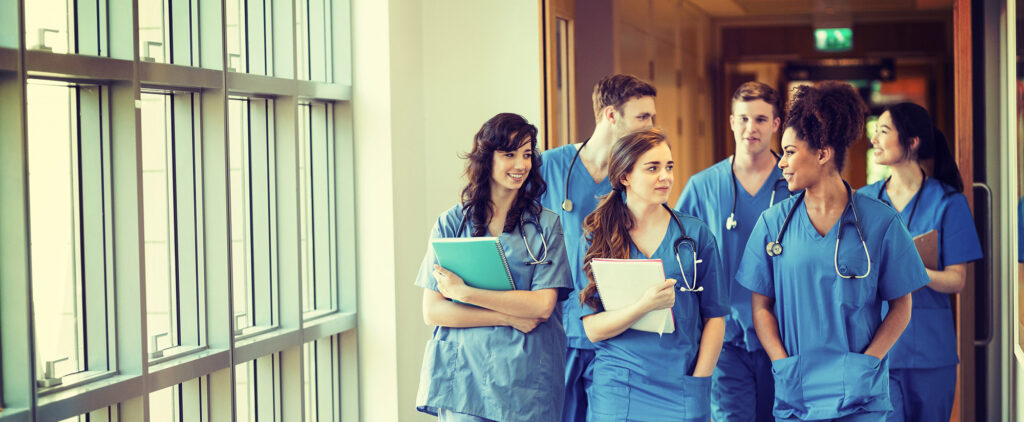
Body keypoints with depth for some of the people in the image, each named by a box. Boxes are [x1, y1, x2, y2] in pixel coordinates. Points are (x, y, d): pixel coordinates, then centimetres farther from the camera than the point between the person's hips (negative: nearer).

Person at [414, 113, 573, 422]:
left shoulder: (546, 224, 4)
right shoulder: (451, 223, 5)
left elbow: (543, 305, -7)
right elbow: (432, 311, -1)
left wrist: (464, 292, -11)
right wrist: (510, 317, -10)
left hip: (527, 381, 0)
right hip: (463, 376, 0)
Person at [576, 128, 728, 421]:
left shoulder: (695, 234, 3)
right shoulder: (596, 238, 2)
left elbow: (715, 317, 3)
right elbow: (593, 328, -5)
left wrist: (698, 383, -6)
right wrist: (644, 306, -21)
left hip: (681, 390, 0)